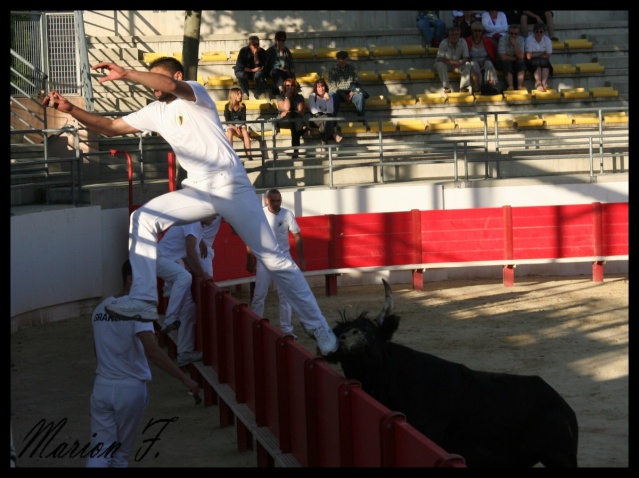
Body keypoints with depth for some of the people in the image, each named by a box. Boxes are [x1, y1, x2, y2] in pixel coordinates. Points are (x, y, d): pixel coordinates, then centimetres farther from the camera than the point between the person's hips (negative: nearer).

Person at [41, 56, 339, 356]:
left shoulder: (194, 93, -5)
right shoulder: (155, 112, 14)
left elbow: (170, 85, -28)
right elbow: (111, 127, 12)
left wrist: (125, 74, -35)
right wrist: (70, 109, 0)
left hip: (233, 188, -6)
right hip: (198, 192, 6)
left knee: (275, 261, -4)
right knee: (144, 218, -13)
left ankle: (319, 328, 3)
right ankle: (144, 300, -19)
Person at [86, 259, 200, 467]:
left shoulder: (100, 309, 8)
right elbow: (152, 352, -26)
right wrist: (184, 378, -26)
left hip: (102, 387, 4)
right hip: (131, 389, -4)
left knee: (99, 453, 0)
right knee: (121, 453, 12)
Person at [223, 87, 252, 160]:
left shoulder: (242, 106, 1)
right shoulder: (227, 106, -7)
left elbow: (243, 119, 0)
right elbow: (227, 121, -9)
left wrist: (239, 127, -19)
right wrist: (235, 128, -22)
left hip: (240, 125, 2)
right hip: (230, 126, -2)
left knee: (245, 131, -32)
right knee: (230, 132, -37)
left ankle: (249, 154, -39)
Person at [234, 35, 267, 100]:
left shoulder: (262, 52, -11)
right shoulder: (243, 51, -13)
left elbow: (260, 67, -19)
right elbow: (239, 67, -19)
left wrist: (255, 55, -29)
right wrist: (252, 70, -25)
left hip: (256, 72, 1)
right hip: (245, 71, -1)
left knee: (259, 74, -34)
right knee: (241, 74, -35)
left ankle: (259, 94, -20)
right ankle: (245, 94, -20)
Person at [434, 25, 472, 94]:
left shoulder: (463, 42, -10)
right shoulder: (444, 43, -19)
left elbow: (466, 58, -12)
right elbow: (439, 58, -25)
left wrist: (460, 62, -35)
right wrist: (451, 61, -40)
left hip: (458, 65, 3)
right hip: (446, 64, -3)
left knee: (467, 65, -24)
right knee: (440, 65, -35)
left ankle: (463, 87, -32)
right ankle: (446, 88, -36)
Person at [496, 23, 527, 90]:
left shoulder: (521, 40, -7)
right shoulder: (503, 39, -17)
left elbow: (521, 57, -17)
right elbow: (503, 57, -23)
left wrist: (515, 45, -26)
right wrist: (515, 58, -13)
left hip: (516, 62, 3)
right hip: (503, 63, -3)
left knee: (521, 62, -27)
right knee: (506, 62, -34)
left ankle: (520, 85, -34)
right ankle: (510, 86, -42)